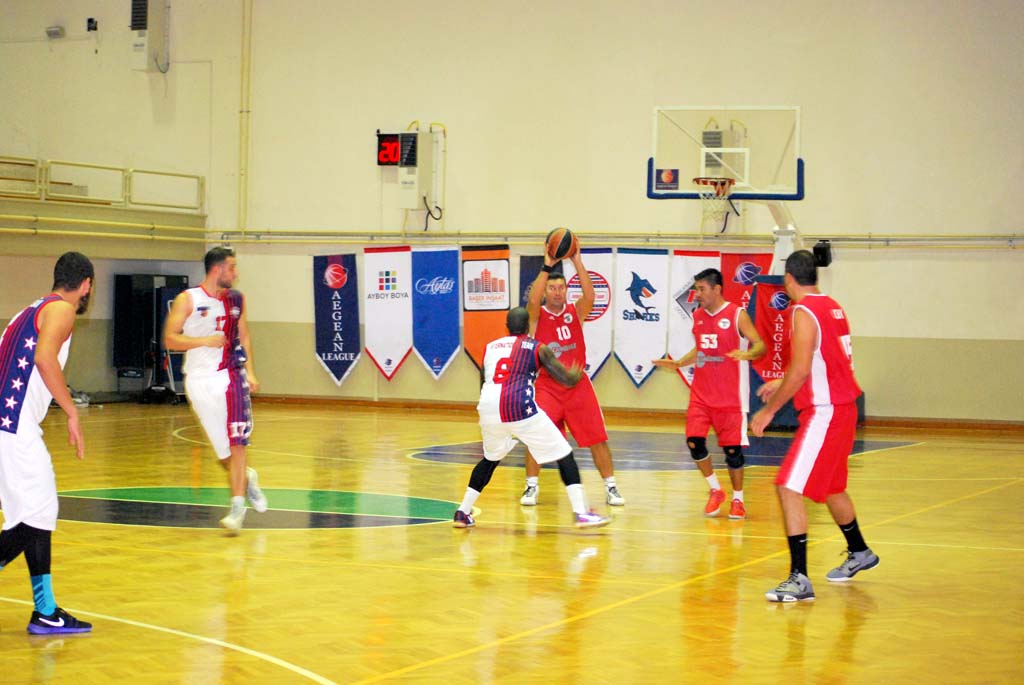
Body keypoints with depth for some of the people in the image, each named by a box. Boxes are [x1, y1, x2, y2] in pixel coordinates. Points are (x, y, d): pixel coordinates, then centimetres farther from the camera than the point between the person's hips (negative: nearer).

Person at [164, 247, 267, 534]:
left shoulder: (236, 299, 7)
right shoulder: (187, 300, -5)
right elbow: (170, 339, -8)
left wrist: (249, 371, 6)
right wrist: (205, 341, -20)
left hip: (230, 376, 2)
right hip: (200, 380, -2)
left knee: (236, 444, -11)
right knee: (223, 450, 4)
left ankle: (237, 508, -9)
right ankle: (247, 478, 35)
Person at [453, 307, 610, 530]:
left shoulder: (490, 347, 25)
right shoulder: (538, 348, 15)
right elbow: (567, 380, 14)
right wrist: (576, 375, 37)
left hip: (488, 407, 4)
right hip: (520, 407, -4)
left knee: (490, 459, 30)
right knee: (563, 455, 7)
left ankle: (463, 513, 25)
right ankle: (581, 513, -4)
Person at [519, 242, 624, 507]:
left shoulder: (576, 312, 3)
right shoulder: (537, 315, -2)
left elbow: (589, 297, -18)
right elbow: (532, 301, -25)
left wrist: (577, 262, -26)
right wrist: (547, 266, -30)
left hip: (578, 385, 2)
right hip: (547, 386, -2)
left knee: (598, 438, 1)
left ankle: (611, 487, 12)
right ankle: (532, 487, 6)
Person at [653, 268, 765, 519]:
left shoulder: (737, 315, -9)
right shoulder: (698, 316, 8)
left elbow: (760, 346, -12)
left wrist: (747, 354, -33)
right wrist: (677, 363, 11)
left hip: (730, 397, -5)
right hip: (701, 393, 5)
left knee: (732, 448, 0)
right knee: (694, 441, -8)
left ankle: (737, 499, 17)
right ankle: (715, 491, 12)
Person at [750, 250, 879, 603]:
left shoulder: (804, 312, -15)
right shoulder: (833, 307, 12)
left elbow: (800, 370, -22)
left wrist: (769, 410, -16)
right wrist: (782, 383, 27)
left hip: (824, 412, -10)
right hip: (842, 406, 10)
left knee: (788, 489, -12)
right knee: (830, 486, 27)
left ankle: (799, 579, -17)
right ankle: (859, 554, 46)